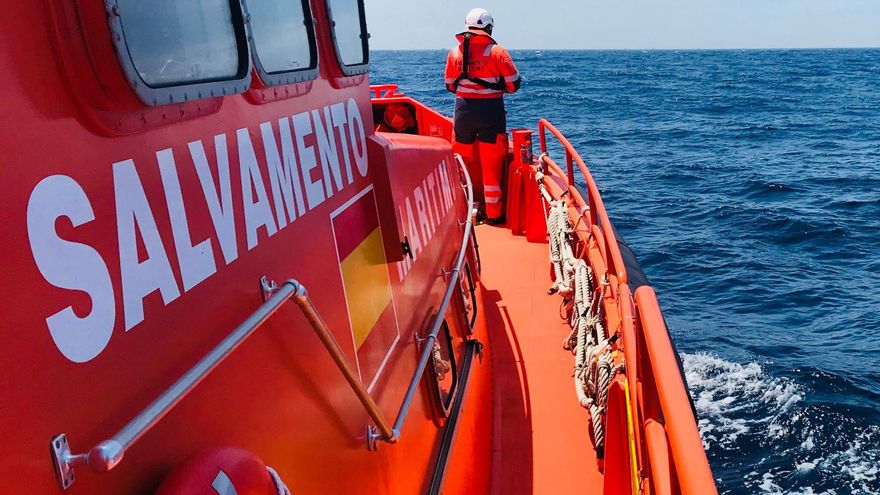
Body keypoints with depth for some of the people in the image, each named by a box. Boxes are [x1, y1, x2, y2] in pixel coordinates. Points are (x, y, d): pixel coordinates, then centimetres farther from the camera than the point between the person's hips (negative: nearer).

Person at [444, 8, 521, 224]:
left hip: (463, 110, 3)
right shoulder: (497, 52, -7)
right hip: (491, 111, -3)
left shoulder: (455, 52, 3)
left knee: (461, 161, 15)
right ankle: (494, 213, 13)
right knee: (492, 165, 6)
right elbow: (514, 84, -4)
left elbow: (450, 85, 9)